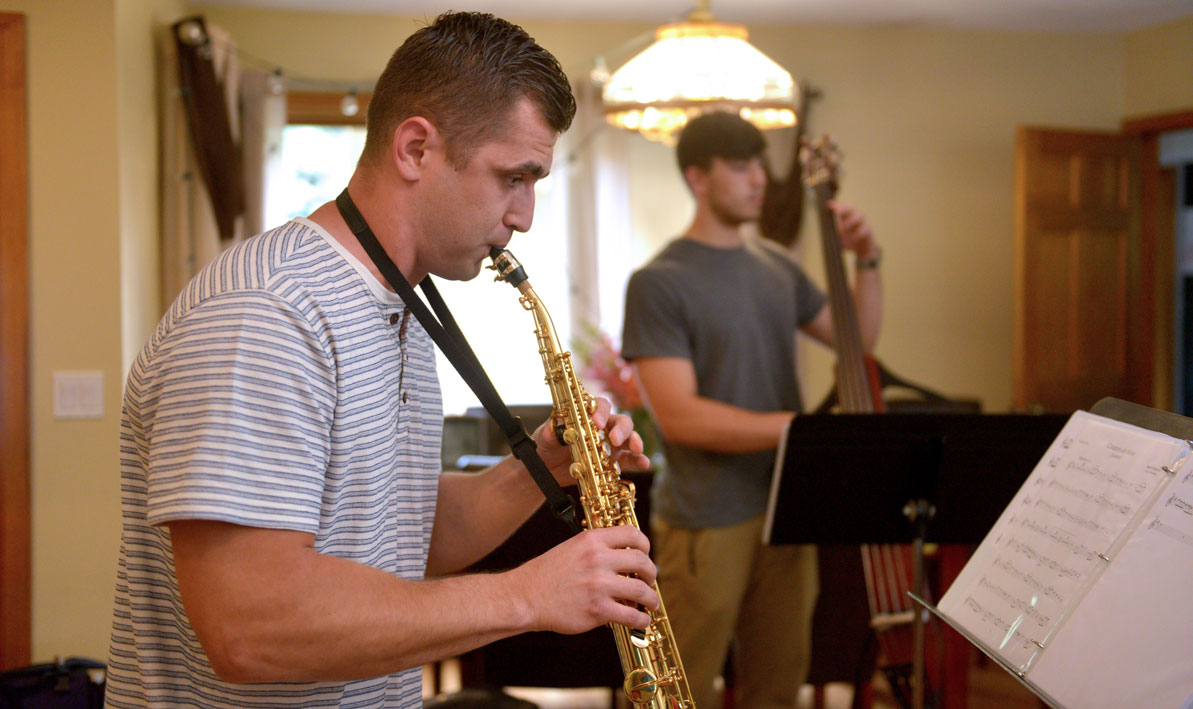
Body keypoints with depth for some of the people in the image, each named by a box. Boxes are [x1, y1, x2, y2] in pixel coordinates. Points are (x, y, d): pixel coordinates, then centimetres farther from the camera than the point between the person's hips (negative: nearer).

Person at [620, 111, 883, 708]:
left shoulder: (777, 266, 9)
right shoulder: (658, 283, -11)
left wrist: (866, 263, 4)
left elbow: (860, 340, 20)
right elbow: (678, 415, -20)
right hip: (706, 523, -6)